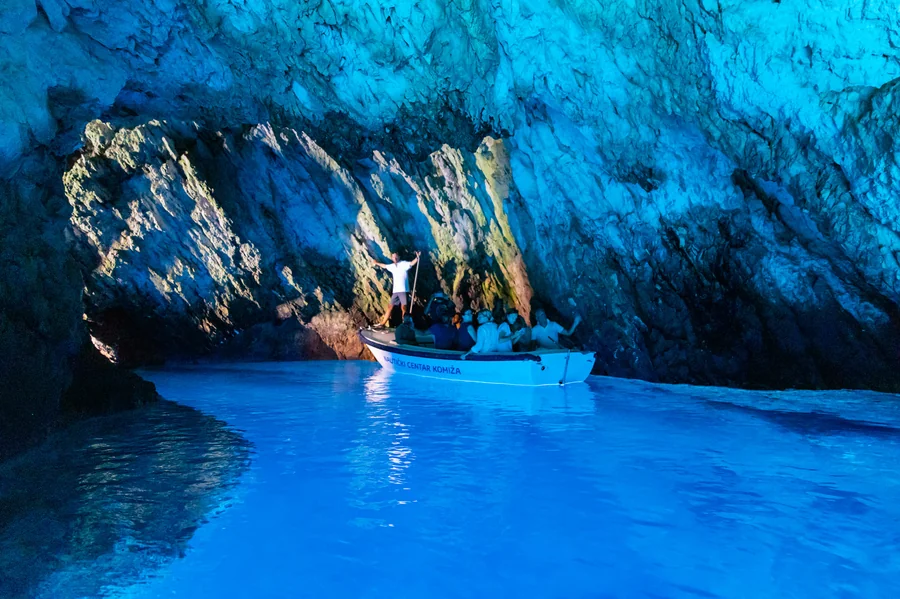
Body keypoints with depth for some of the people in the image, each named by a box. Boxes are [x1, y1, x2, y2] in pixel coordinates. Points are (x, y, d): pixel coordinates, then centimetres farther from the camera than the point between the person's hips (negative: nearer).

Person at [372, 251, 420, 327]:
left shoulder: (404, 264, -4)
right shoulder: (392, 266, 16)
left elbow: (412, 263, -21)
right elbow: (384, 266, 35)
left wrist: (417, 258, -40)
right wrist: (376, 263, 50)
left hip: (404, 290, -6)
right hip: (395, 291, 7)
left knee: (404, 308, -11)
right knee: (390, 307, 10)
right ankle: (382, 323, 16)